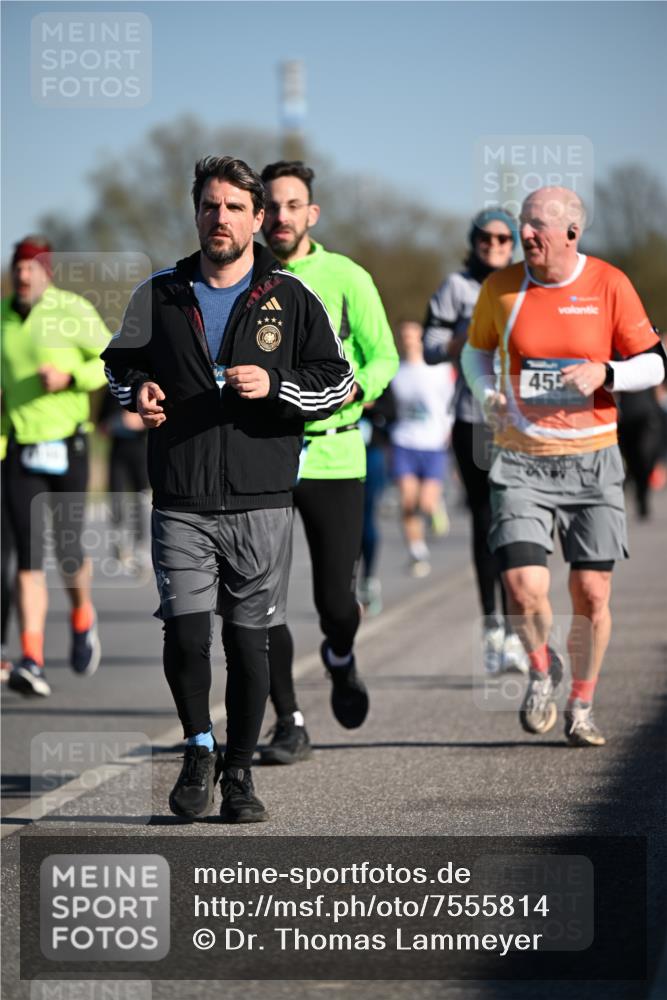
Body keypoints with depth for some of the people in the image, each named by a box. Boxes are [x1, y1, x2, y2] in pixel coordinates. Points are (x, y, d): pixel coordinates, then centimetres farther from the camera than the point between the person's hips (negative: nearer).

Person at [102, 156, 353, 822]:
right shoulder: (161, 295, 9)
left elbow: (338, 381, 5)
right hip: (180, 501, 1)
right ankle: (199, 748, 14)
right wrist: (137, 390, 1)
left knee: (248, 643, 2)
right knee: (185, 637, -10)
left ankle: (238, 773, 17)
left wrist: (275, 385, -12)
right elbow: (119, 362, 23)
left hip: (260, 499, 0)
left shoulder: (289, 299, 5)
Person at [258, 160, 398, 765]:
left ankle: (341, 659, 35)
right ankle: (290, 724, 6)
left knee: (335, 599, -2)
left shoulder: (347, 278, 0)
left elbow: (384, 356, 2)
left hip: (334, 457, -1)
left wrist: (355, 388, -18)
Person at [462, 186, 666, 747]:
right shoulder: (501, 288, 0)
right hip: (522, 462, 0)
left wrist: (604, 373, -17)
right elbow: (476, 350, 18)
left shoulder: (609, 286, -3)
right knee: (523, 586, -14)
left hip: (592, 461, 0)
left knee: (592, 594, 1)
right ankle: (541, 669, 17)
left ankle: (582, 704, 24)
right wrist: (487, 394, -2)